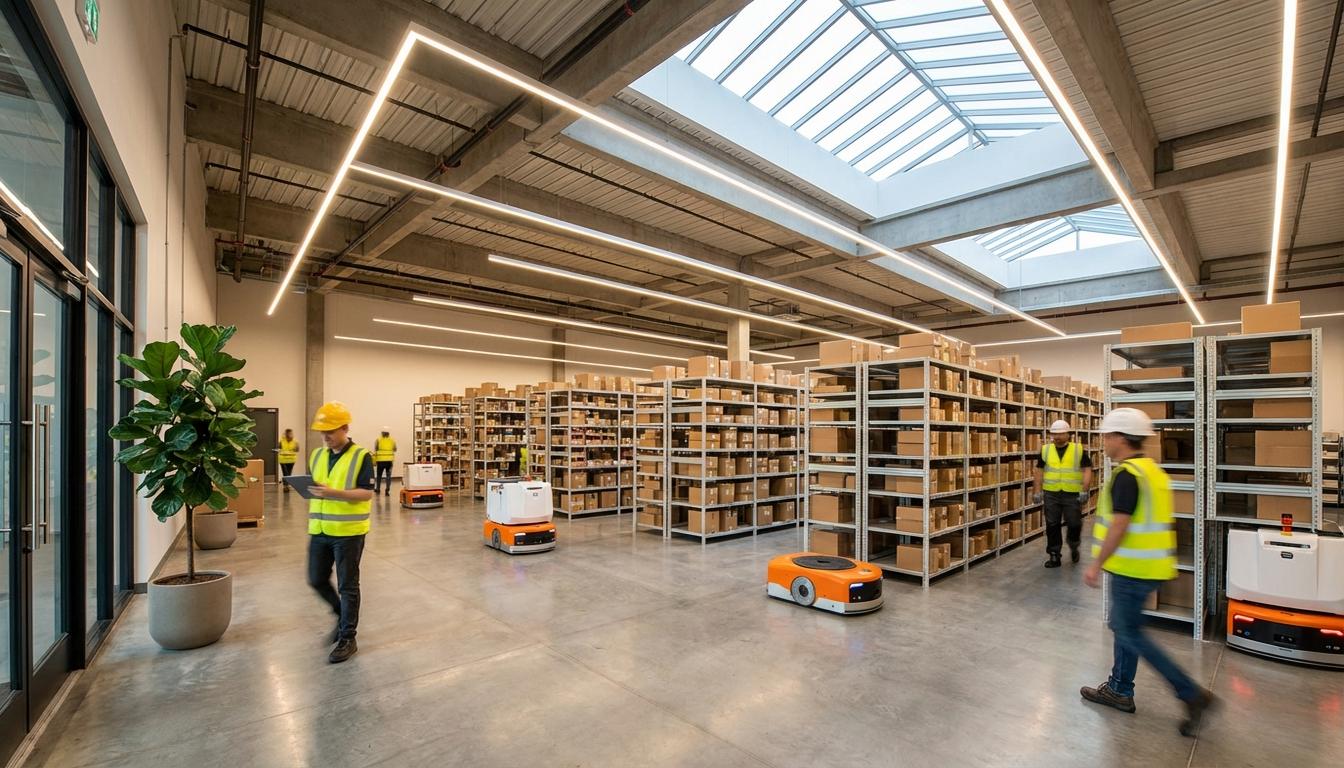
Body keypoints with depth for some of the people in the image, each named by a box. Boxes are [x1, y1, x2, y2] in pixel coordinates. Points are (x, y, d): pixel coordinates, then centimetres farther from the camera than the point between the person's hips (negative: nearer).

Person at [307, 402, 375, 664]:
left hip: (349, 532, -6)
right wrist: (308, 489, -6)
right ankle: (342, 614, 40)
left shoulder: (361, 456, -11)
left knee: (347, 586, 4)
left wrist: (333, 493, -27)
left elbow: (367, 494, -16)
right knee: (317, 580, 15)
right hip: (320, 530, 6)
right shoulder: (317, 455, 9)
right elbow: (313, 487, 17)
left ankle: (347, 639, 18)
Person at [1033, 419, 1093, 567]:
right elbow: (1039, 471, 7)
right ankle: (1054, 556, 15)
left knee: (1074, 524, 3)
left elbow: (1087, 470, -4)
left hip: (1072, 495, -2)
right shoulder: (1045, 450, 4)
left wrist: (1084, 491, -13)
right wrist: (1037, 491, 2)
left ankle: (1074, 547, 33)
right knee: (1052, 526, 5)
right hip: (1051, 495, 2)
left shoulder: (1079, 450, -2)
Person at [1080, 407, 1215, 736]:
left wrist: (1096, 564, -17)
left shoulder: (1127, 474, -21)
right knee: (1123, 625, 17)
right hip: (1150, 564, 10)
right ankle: (1119, 690, 27)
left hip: (1133, 568, -10)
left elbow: (1119, 526, -24)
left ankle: (1192, 694, 8)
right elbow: (1148, 520, 16)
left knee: (1130, 634, 4)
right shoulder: (1153, 470, 10)